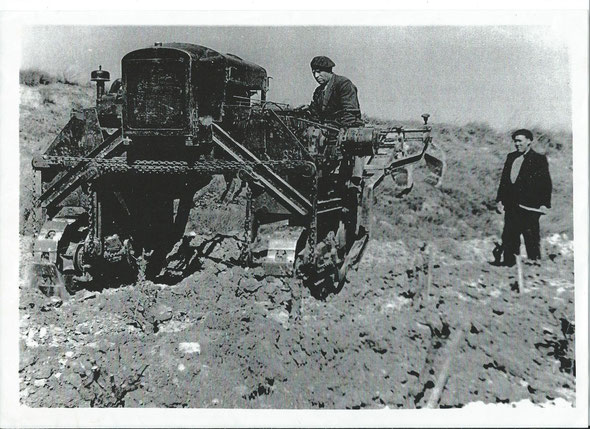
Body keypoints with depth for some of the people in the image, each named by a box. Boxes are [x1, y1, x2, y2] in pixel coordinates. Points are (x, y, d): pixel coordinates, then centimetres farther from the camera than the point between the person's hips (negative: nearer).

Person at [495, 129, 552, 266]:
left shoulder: (539, 159, -2)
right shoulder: (511, 157, 14)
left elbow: (546, 183, -5)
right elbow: (503, 180, 15)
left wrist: (545, 204, -12)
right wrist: (500, 199, 9)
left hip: (530, 208, -5)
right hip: (511, 206, 5)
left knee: (531, 239, 1)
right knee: (508, 238, 7)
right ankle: (509, 263, 15)